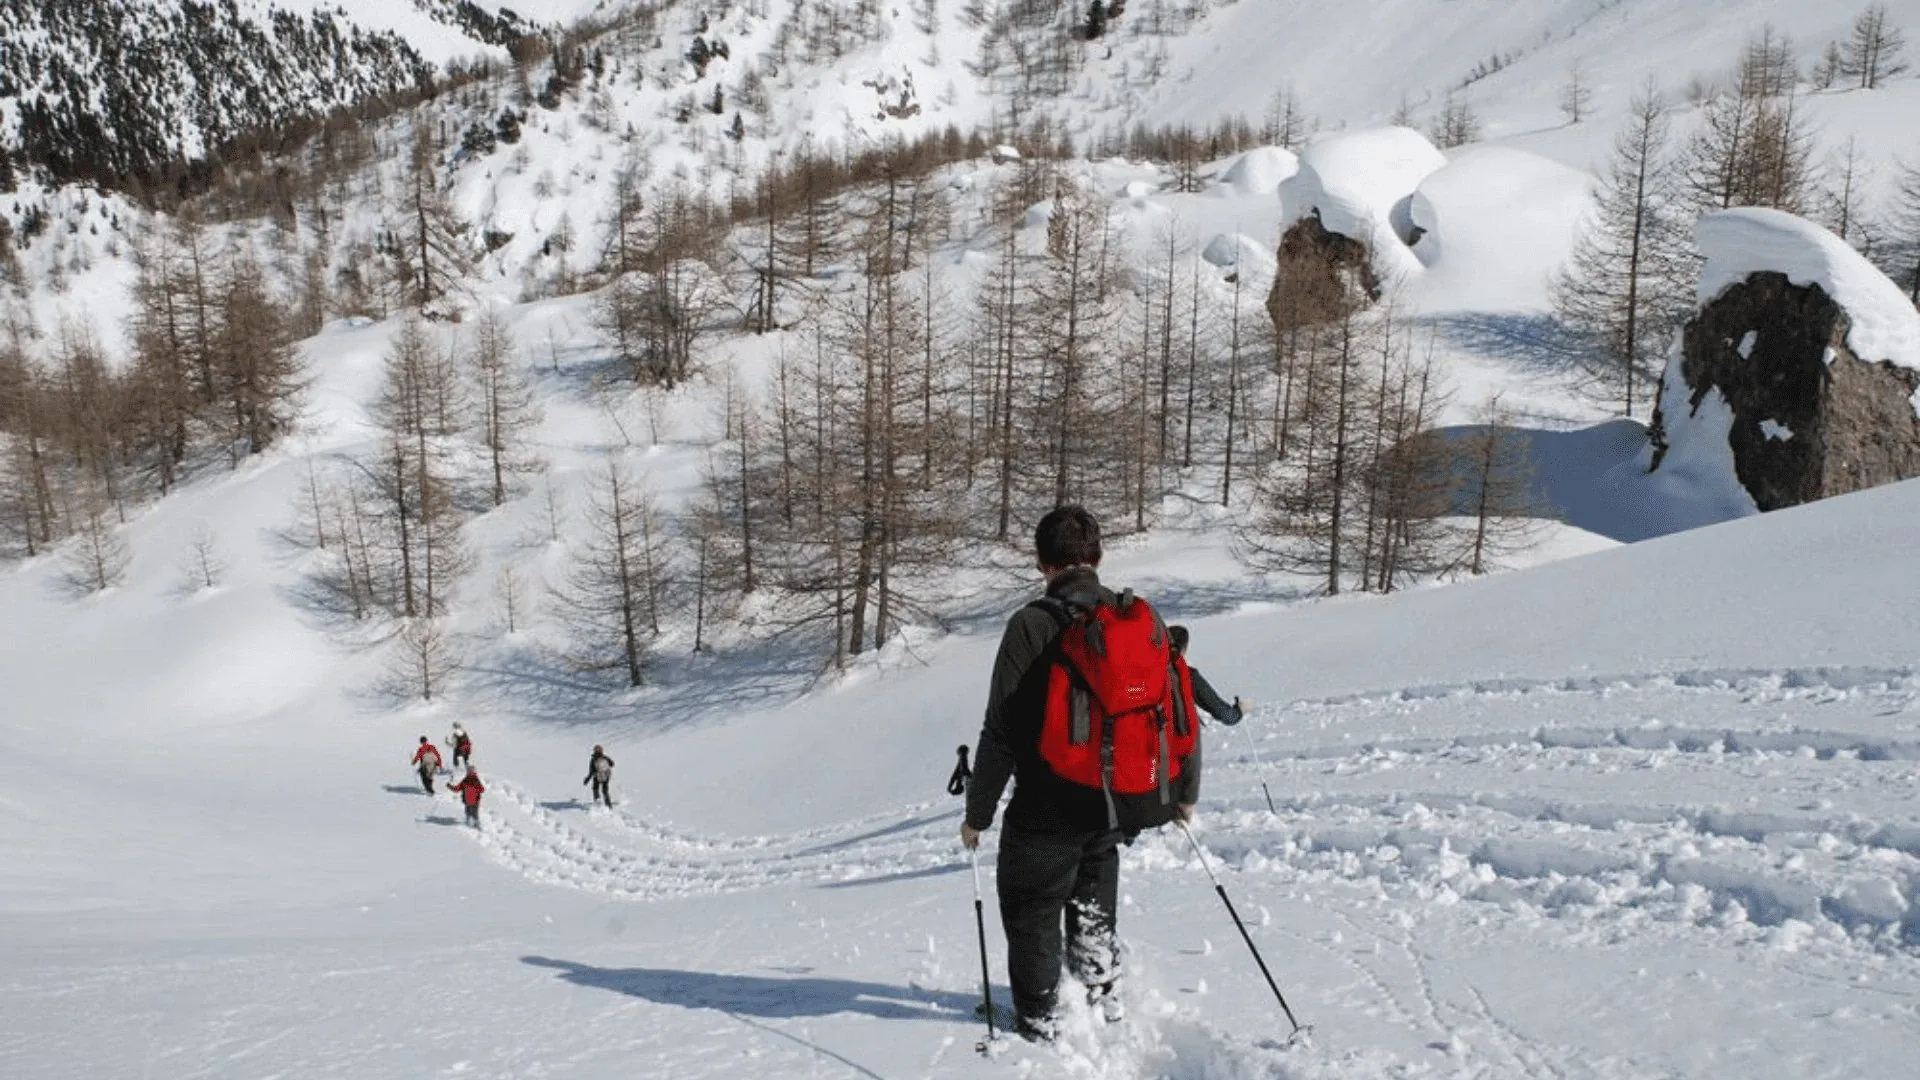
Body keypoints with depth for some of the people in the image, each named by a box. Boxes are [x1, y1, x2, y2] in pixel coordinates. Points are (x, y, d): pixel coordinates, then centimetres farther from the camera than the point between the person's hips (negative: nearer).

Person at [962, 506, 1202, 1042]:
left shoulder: (1032, 625, -14)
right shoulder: (1144, 617, -1)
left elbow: (1002, 732, -14)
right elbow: (1182, 710, 5)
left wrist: (978, 812, -3)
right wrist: (1185, 791, 19)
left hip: (1050, 809, -5)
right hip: (1123, 805, 5)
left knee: (1031, 910, 17)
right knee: (1094, 863, 34)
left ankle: (1038, 1019, 26)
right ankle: (1101, 990, 33)